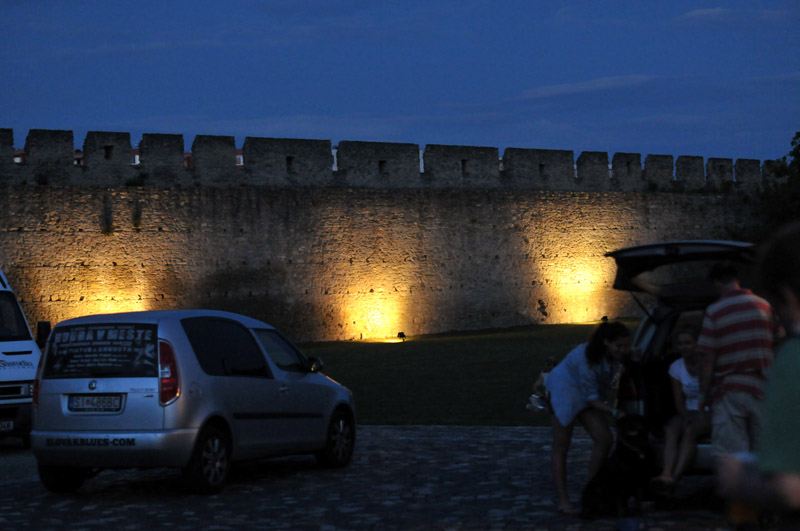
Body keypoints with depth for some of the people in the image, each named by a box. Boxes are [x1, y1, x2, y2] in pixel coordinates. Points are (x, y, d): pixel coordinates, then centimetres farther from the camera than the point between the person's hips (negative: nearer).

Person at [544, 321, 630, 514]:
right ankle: (562, 500, -3)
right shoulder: (587, 358, -35)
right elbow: (591, 399, -28)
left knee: (604, 439, -7)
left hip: (587, 393, 7)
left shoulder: (615, 355, -12)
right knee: (561, 446, -5)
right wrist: (615, 412, -35)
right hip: (563, 389, -7)